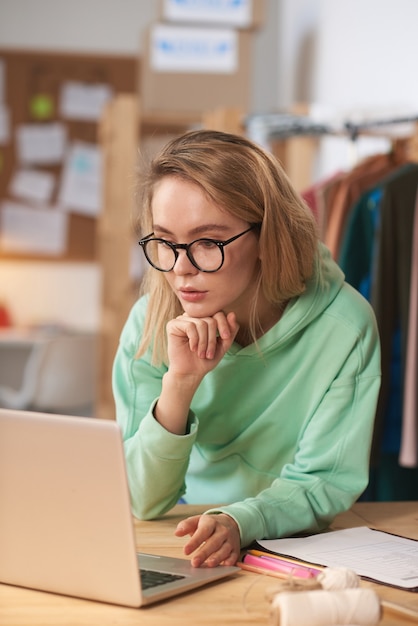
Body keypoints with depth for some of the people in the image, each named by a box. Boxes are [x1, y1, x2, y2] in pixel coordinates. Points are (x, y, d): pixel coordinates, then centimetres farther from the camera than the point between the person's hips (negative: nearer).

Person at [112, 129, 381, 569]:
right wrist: (179, 385, -26)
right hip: (175, 551, 1)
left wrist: (240, 522, -30)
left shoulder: (342, 327, -17)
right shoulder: (151, 322, -11)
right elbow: (142, 502, -11)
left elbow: (323, 483, -10)